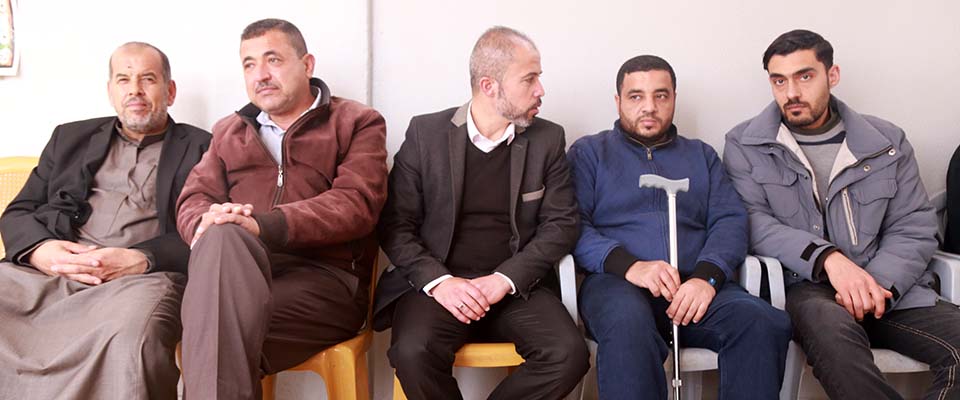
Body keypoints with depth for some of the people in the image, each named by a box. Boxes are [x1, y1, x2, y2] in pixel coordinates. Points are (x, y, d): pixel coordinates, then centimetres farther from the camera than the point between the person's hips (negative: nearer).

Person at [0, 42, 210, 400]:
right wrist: (39, 249, -4)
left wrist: (141, 259, -15)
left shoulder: (201, 148, 14)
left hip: (142, 278, -3)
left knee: (131, 329, -37)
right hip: (48, 272, 4)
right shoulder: (70, 138, 26)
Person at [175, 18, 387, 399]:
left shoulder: (358, 123, 10)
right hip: (239, 270, 4)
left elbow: (356, 204, -7)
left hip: (325, 279, -4)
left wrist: (264, 225, -21)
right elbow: (194, 199, 15)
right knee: (222, 238, -33)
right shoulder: (228, 131, 26)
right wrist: (208, 223, -12)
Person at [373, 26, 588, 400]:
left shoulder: (548, 139, 6)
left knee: (569, 354, -24)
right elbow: (396, 224, 0)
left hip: (517, 286, 2)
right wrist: (438, 281, -17)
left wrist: (504, 279, -13)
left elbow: (561, 223, 2)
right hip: (436, 283, -2)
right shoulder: (425, 133, 1)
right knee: (413, 353, -31)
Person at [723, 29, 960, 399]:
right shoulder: (745, 145, 6)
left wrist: (877, 285, -11)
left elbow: (914, 229, 8)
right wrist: (826, 257, -20)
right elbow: (753, 222, -5)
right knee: (830, 322, -38)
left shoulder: (887, 142, 12)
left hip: (892, 288, 3)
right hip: (804, 287, -3)